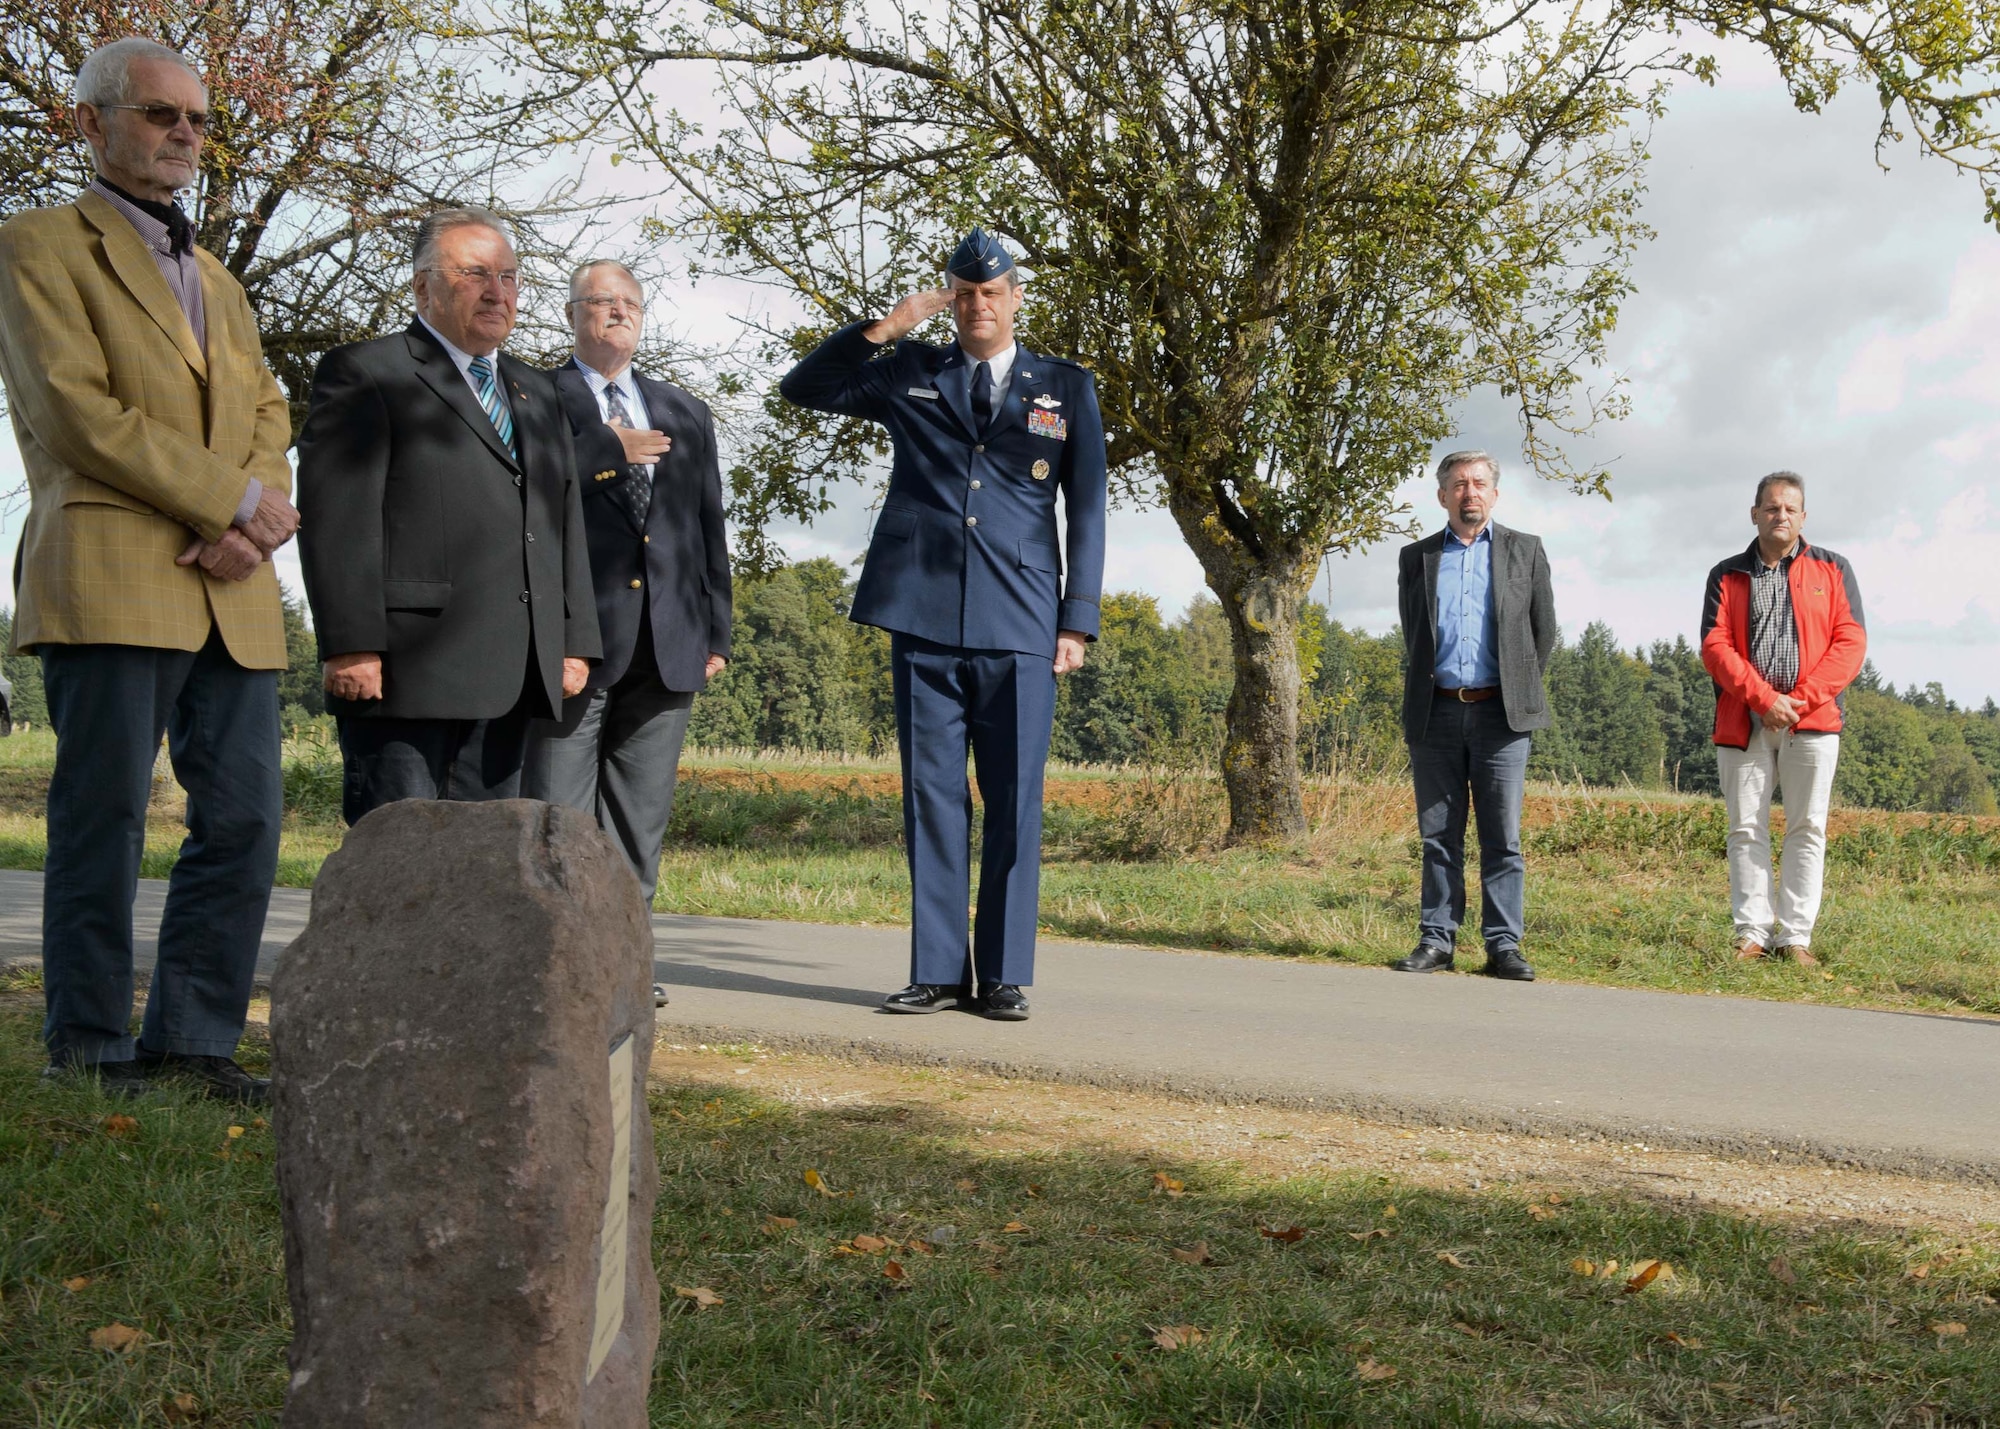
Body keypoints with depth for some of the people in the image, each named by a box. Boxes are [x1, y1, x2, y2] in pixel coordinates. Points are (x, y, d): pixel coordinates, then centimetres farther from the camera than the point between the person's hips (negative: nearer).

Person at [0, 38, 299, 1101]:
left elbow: (265, 417, 16)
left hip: (230, 593, 6)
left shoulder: (219, 283, 26)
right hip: (110, 579, -6)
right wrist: (231, 499, -10)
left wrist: (250, 524, -5)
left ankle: (192, 1040, 10)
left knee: (244, 822, 1)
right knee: (104, 824, -3)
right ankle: (92, 1053, 7)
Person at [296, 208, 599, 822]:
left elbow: (565, 521, 23)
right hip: (405, 671, -7)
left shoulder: (538, 392, 24)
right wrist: (350, 646, -17)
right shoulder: (364, 374, 1)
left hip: (510, 680, 7)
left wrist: (574, 640, 14)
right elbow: (334, 518, -8)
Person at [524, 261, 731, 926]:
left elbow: (710, 529, 17)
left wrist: (716, 633, 11)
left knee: (640, 826, 7)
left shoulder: (685, 414, 20)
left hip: (667, 646, 5)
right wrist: (608, 451, -10)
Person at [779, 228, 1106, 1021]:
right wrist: (882, 329, 1)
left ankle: (1004, 976, 7)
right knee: (932, 797, 3)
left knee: (1014, 803, -1)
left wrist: (1078, 620, 1)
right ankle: (938, 970, 10)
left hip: (1018, 627, -1)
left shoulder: (1066, 388, 11)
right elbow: (801, 387, 12)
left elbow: (1086, 508, 9)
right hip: (923, 621, 1)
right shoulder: (909, 375, 13)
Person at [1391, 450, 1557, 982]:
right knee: (1438, 836, 4)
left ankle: (1503, 946, 1)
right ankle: (1436, 939, 10)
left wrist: (1518, 692, 13)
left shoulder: (1525, 550, 9)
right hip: (1435, 713, 1)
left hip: (1500, 714, -1)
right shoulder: (1416, 557, 12)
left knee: (1503, 838, -2)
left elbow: (1544, 631, 12)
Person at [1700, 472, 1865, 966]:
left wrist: (1800, 700, -10)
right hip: (1743, 722, 1)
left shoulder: (1833, 570, 10)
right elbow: (1715, 646, 0)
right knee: (1746, 829, -1)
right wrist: (1764, 698, -13)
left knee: (1807, 829, -2)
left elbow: (1851, 643, 2)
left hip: (1812, 722, 0)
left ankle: (1796, 937, 2)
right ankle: (1753, 933, 3)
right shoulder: (1727, 575, 11)